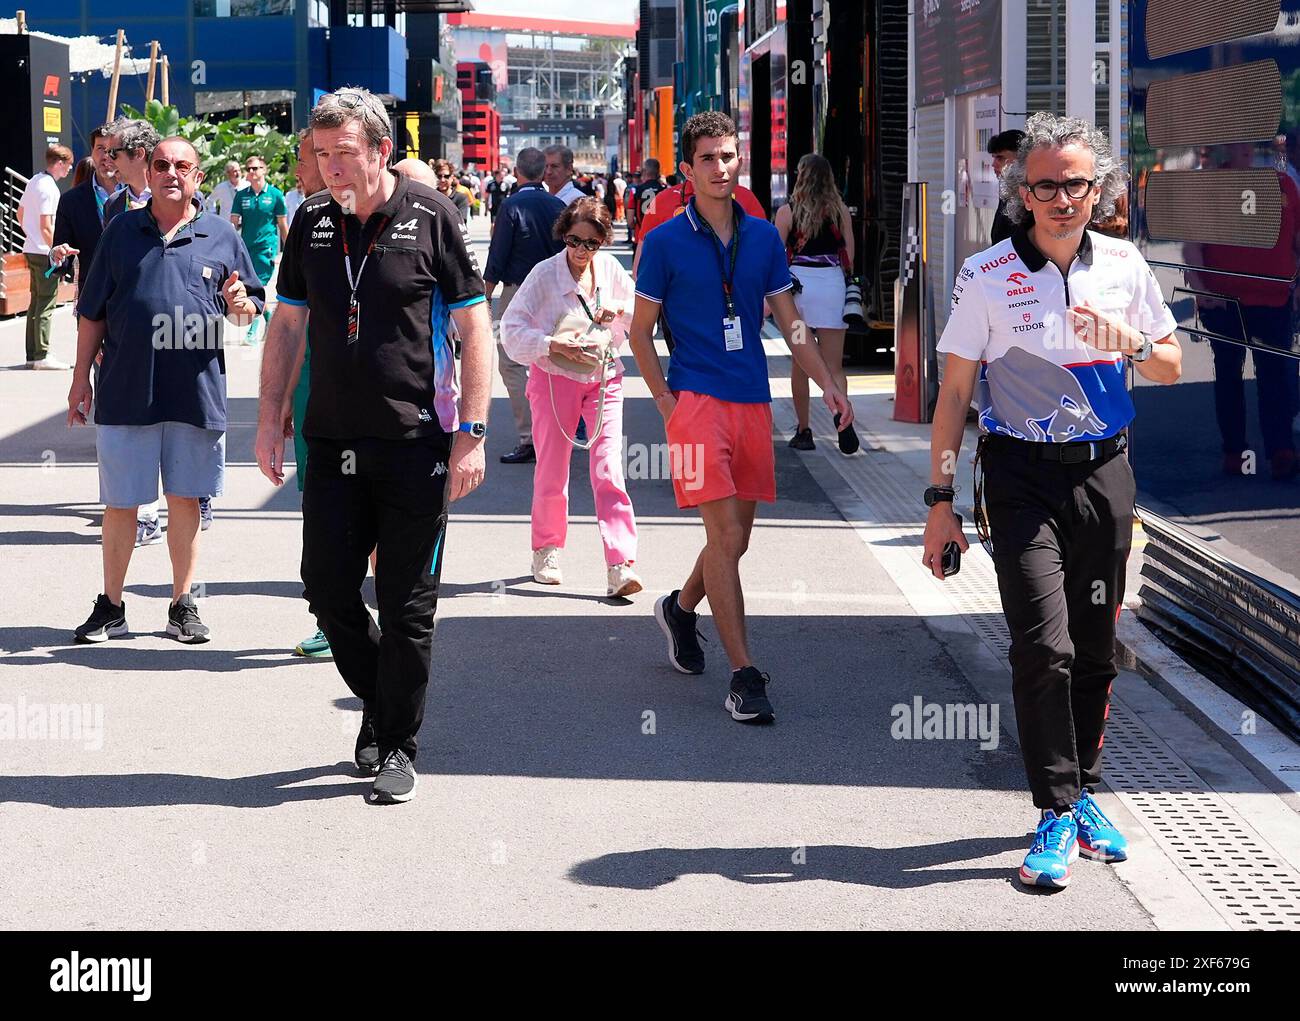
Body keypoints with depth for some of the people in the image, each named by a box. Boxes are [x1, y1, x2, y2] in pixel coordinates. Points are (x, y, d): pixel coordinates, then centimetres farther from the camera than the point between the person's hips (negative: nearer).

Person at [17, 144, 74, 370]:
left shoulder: (34, 180, 11)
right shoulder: (49, 188, -17)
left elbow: (21, 213, 22)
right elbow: (46, 226, -20)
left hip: (30, 249, 9)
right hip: (45, 252, -9)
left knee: (36, 303, 13)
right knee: (46, 305, -6)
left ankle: (32, 355, 17)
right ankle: (42, 356, -6)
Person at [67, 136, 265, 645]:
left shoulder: (221, 236, 6)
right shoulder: (122, 230, 7)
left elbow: (250, 309, 11)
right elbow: (93, 312, 10)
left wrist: (240, 303, -12)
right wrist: (81, 377, 8)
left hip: (197, 389, 0)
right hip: (126, 389, 0)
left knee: (185, 499, 7)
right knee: (120, 503, 4)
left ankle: (183, 604, 18)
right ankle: (111, 607, 15)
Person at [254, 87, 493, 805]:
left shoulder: (431, 218, -6)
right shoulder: (311, 223, 7)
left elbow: (474, 327, -4)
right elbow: (287, 326, 15)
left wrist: (471, 432, -9)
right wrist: (269, 420, 9)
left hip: (416, 442, -4)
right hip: (332, 441, 4)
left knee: (406, 604, 1)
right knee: (327, 589, 5)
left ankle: (397, 744, 13)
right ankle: (378, 699, 29)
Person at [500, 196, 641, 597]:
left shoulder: (609, 268, 2)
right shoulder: (545, 273, -8)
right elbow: (512, 327, -13)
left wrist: (618, 311, -7)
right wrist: (549, 345, -29)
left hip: (603, 379, 2)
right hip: (554, 378, -1)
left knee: (609, 471, -10)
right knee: (551, 473, 6)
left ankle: (619, 566, -16)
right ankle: (546, 550, 29)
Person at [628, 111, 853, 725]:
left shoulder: (763, 237, 10)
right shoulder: (665, 242, -2)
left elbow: (789, 322, 15)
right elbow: (640, 333, 3)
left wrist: (827, 385, 5)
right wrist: (666, 400, -6)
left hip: (753, 401, 5)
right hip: (696, 398, -5)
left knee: (735, 537, 12)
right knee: (725, 535, -13)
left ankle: (680, 608, 41)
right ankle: (744, 676, -12)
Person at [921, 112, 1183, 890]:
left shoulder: (1124, 267, 4)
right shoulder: (988, 276, -5)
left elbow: (1172, 368, 13)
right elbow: (954, 392, -1)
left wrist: (1132, 344, -10)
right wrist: (940, 498, -5)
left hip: (1104, 475, 3)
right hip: (1023, 478, -3)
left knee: (1095, 650, 9)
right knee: (1044, 648, -13)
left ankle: (1084, 793, 24)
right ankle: (1057, 814, -6)